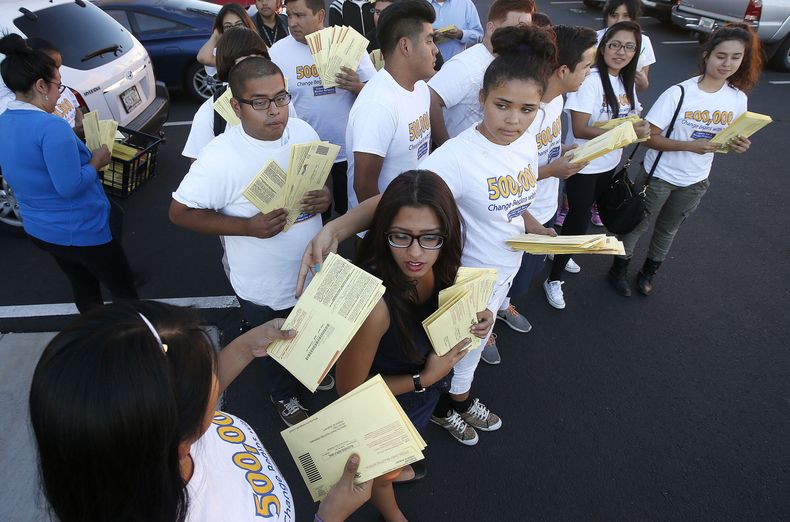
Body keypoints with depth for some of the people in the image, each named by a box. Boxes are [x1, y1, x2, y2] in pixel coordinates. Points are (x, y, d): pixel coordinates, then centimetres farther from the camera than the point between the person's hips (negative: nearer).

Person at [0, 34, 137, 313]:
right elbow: (70, 186, -26)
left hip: (39, 230, 9)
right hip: (80, 231, -9)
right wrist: (96, 162, -11)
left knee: (85, 290, 23)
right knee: (125, 292, 8)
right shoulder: (51, 127, -25)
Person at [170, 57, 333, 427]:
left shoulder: (304, 132, -10)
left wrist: (324, 198, -19)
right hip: (265, 288, -4)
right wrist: (248, 226, -29)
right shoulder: (220, 158, -26)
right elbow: (180, 212, -18)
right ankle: (285, 395, 55)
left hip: (314, 270, 5)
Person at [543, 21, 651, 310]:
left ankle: (560, 253, 45)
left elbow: (632, 118, 12)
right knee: (579, 222, -4)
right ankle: (554, 279, 12)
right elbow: (580, 129, -24)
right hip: (583, 165, -7)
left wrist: (641, 127, -11)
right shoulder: (590, 80, -19)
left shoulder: (626, 82, 5)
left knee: (579, 215, 21)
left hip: (609, 164, 8)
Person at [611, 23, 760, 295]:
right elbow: (648, 137, -21)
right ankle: (619, 269, 34)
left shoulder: (738, 99, -5)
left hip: (696, 181, 5)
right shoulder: (678, 94, -21)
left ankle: (648, 273, 43)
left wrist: (737, 145, -16)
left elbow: (725, 139, 7)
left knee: (668, 229, 21)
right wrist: (690, 145, -31)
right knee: (638, 224, 11)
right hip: (660, 175, -4)